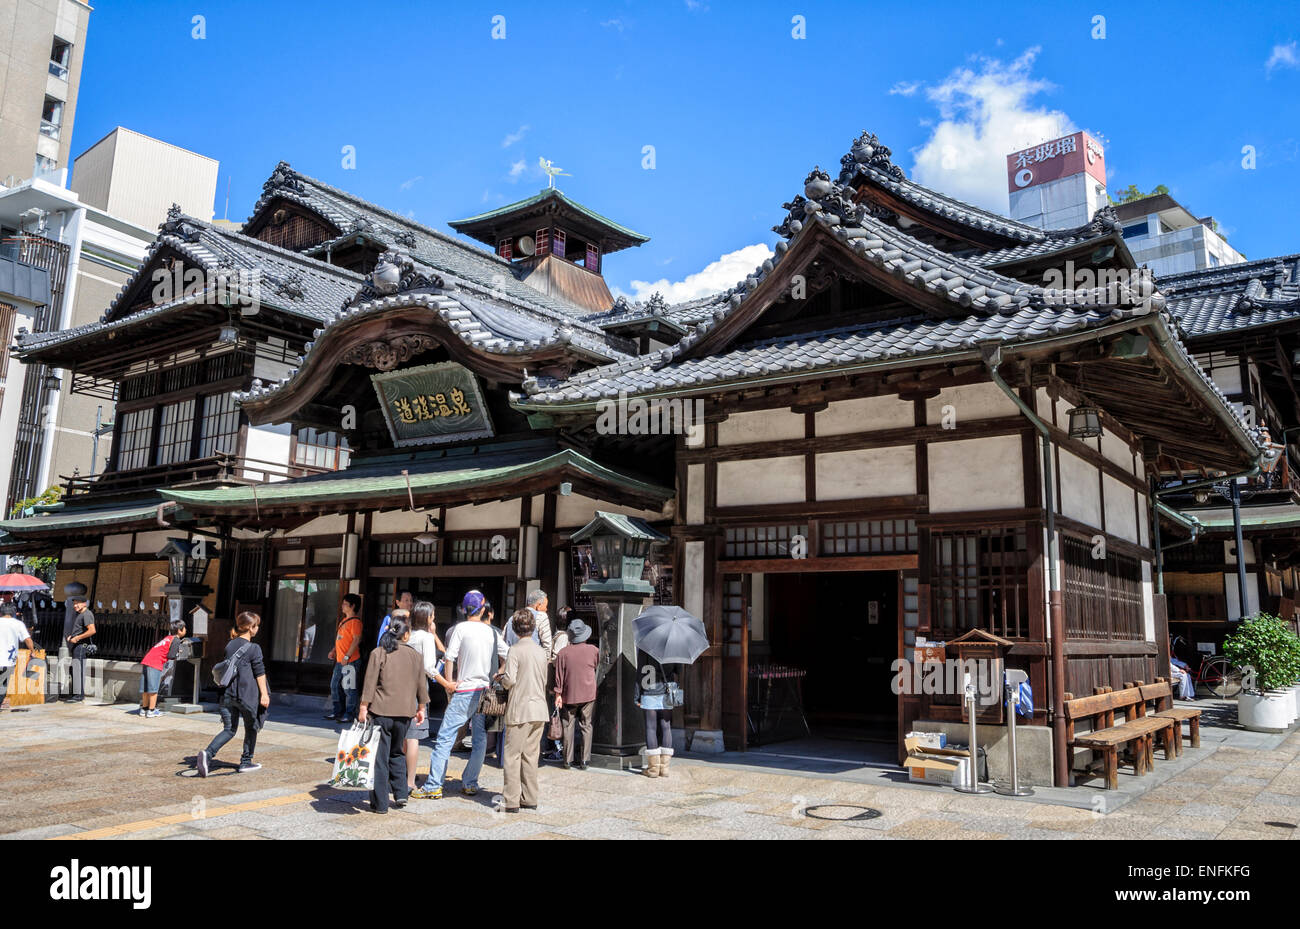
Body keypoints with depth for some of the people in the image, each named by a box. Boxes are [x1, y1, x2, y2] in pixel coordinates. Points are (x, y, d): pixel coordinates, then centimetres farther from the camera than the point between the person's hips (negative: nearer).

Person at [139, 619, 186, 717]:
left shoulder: (166, 637, 25)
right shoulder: (175, 639, -1)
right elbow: (170, 655, -10)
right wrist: (175, 657, 9)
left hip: (145, 661, 8)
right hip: (155, 665, -8)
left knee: (146, 688, 14)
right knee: (153, 688, -2)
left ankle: (144, 709, 22)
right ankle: (151, 711, 2)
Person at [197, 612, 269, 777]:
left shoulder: (229, 645, 9)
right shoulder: (254, 648, -9)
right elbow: (260, 673, -10)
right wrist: (264, 694, -6)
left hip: (228, 693, 6)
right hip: (246, 694, -5)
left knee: (229, 729, 10)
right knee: (251, 728, 14)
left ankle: (208, 753, -13)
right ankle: (246, 762, 21)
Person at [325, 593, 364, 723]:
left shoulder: (355, 621, -13)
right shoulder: (344, 619, 17)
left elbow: (356, 640, -20)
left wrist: (347, 656, -22)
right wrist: (334, 651, 19)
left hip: (349, 661, -10)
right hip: (340, 660, 10)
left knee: (349, 688, -4)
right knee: (335, 685, 15)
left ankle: (349, 715, 2)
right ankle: (338, 712, 25)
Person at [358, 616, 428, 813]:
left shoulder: (378, 653, -4)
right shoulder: (416, 656, 4)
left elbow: (370, 683, -6)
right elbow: (421, 685, 11)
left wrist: (363, 708, 0)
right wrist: (421, 708, 21)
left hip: (381, 711, -3)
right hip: (405, 713, 3)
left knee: (380, 756, 3)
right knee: (397, 753, 20)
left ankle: (380, 803, 6)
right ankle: (401, 793, 16)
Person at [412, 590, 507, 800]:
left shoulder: (461, 628, -5)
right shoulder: (492, 632, 7)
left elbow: (450, 657, -9)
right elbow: (508, 656, 13)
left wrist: (449, 682, 2)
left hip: (464, 690, -4)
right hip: (485, 690, 5)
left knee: (445, 737, -2)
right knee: (480, 739, 10)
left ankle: (433, 786, -4)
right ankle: (470, 784, 14)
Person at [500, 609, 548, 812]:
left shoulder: (515, 650, -9)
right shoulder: (541, 651, 10)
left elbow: (509, 680, -15)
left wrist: (500, 677, 5)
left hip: (520, 710, -6)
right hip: (539, 709, 6)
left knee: (513, 755, 0)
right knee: (530, 755, 13)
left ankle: (512, 801, -1)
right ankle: (530, 799, 16)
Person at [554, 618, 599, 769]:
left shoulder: (563, 652, -6)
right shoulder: (593, 650, -5)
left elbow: (559, 675, -4)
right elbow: (597, 665, 12)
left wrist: (558, 694, 2)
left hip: (569, 695, 0)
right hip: (589, 694, 0)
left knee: (569, 726, 9)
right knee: (586, 726, 8)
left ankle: (568, 759, 11)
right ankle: (585, 760, 6)